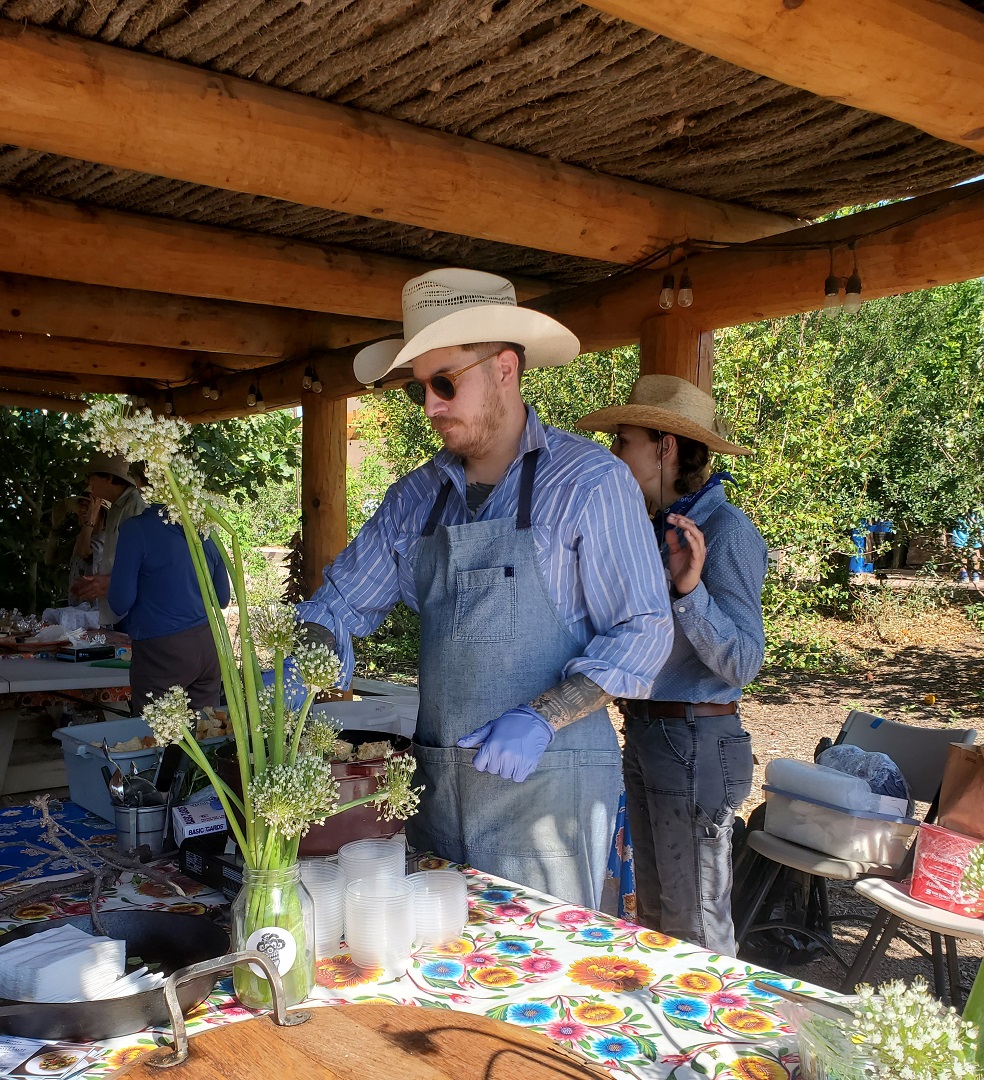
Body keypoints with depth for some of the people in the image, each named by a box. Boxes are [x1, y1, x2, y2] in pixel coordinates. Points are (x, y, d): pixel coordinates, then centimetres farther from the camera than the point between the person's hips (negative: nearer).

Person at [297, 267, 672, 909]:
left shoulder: (590, 481, -9)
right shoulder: (417, 497, 9)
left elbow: (644, 631, -10)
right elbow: (344, 600, 12)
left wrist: (541, 718, -20)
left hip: (548, 782, -5)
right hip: (440, 783, 6)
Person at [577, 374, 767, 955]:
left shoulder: (727, 531, -16)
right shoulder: (660, 527, 11)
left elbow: (743, 663, -22)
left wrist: (691, 589, -33)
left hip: (697, 741, -9)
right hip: (645, 733, 9)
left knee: (698, 926, 4)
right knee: (654, 913, 19)